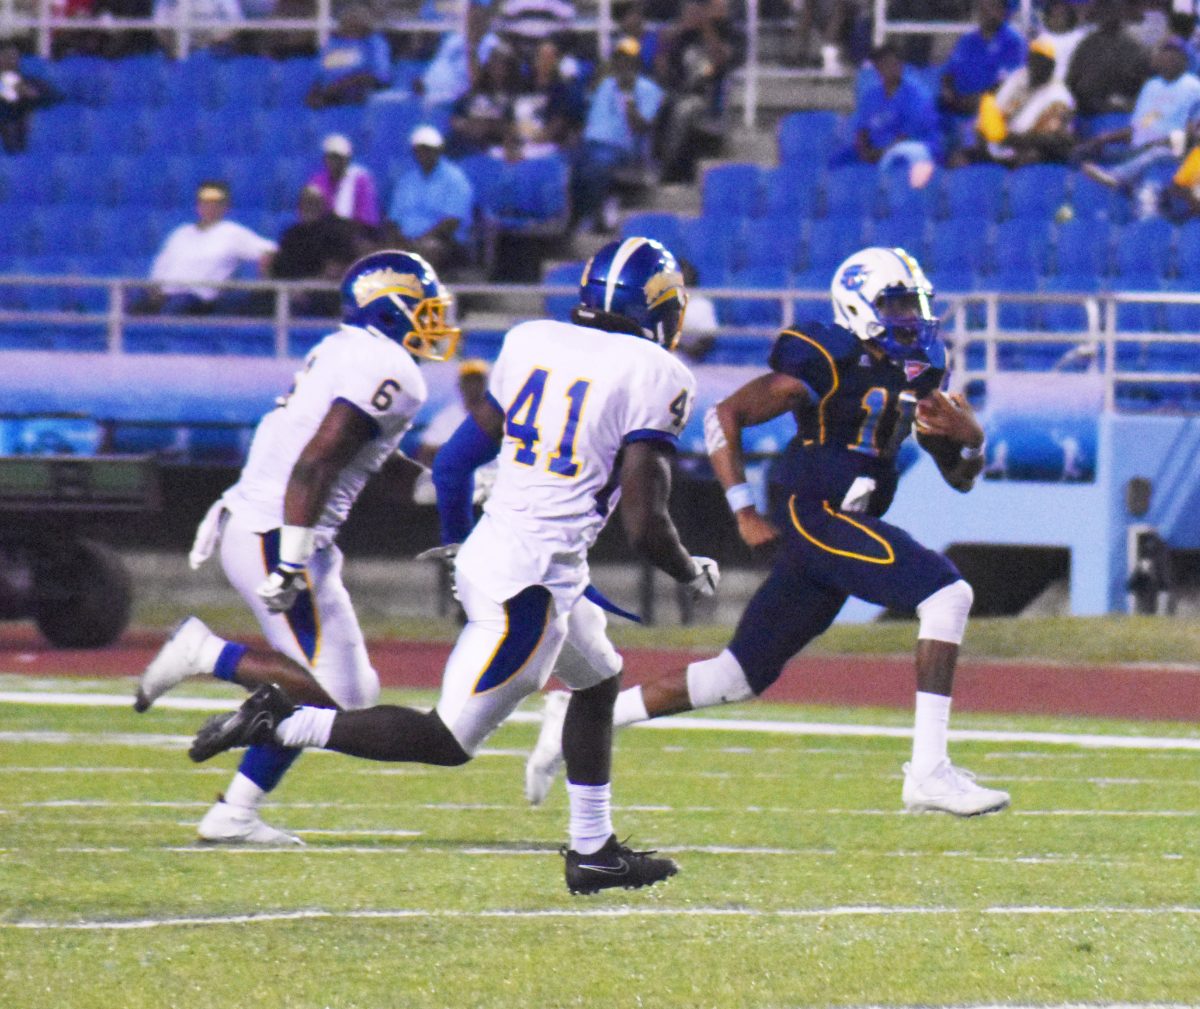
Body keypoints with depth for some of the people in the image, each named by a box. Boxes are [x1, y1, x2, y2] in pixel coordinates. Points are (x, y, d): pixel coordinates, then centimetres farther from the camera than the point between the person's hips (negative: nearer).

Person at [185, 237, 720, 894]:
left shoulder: (530, 344, 9)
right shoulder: (654, 376, -10)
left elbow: (456, 459, 15)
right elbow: (644, 525, -14)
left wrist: (456, 544, 33)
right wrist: (693, 575, 6)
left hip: (486, 551, 8)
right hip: (535, 580, -8)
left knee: (599, 680, 28)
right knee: (450, 740, -2)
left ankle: (593, 851, 33)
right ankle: (281, 724, -9)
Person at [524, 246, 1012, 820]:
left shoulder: (917, 375, 14)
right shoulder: (827, 364, -10)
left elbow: (960, 476, 20)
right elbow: (725, 417, -9)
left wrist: (967, 437, -4)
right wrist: (745, 513, -14)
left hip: (843, 529, 9)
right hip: (811, 514, -9)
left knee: (739, 677, 11)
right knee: (948, 594, -21)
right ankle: (928, 771, -22)